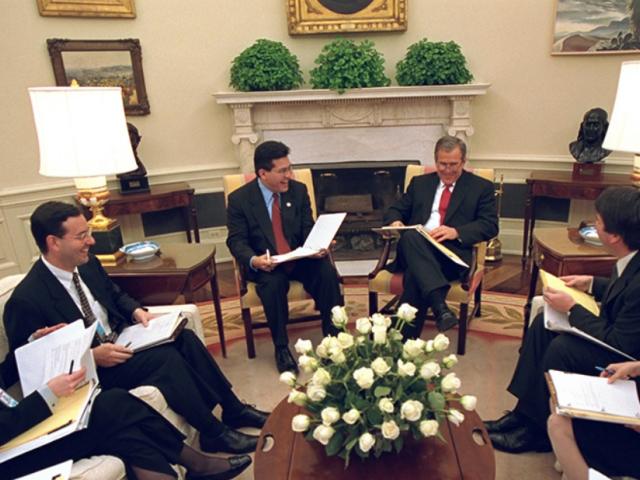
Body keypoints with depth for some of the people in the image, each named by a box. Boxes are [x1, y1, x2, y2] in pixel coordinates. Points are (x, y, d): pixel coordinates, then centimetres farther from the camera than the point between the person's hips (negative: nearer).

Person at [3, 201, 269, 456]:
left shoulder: (86, 264, -1)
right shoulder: (26, 301, -22)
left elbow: (115, 295, 15)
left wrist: (137, 311, -5)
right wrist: (93, 357, -25)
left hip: (118, 338, 7)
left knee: (184, 339, -14)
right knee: (165, 358, -27)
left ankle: (234, 409, -1)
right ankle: (215, 434, -10)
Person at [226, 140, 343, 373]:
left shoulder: (298, 190, 2)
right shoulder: (239, 198, -6)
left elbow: (309, 229, 3)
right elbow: (236, 241, -8)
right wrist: (253, 260, -30)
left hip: (299, 257, 3)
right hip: (263, 263, -2)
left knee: (327, 273, -26)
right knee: (273, 283, -34)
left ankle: (333, 338, -11)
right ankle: (281, 348, -14)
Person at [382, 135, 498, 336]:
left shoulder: (481, 187, 15)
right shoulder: (420, 183, 24)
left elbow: (490, 225, 4)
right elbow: (394, 210, 23)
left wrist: (456, 232, -16)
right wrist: (395, 222, -4)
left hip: (453, 254, -2)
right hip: (414, 249, 3)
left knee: (415, 274, -36)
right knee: (411, 236, -36)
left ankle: (405, 339, -33)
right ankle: (439, 305, -48)